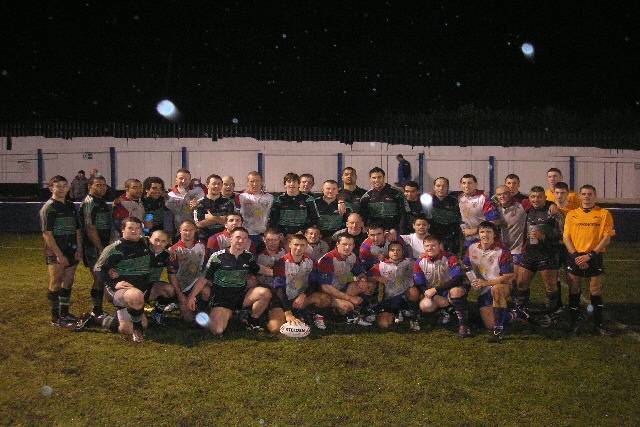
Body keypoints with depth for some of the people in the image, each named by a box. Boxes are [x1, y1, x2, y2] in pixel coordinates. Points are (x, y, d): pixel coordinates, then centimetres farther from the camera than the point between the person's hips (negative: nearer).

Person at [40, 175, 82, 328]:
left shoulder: (71, 206, 13)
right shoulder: (48, 207, -8)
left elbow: (77, 230, 16)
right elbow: (47, 234, -13)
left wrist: (79, 249, 3)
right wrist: (59, 255, -17)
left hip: (71, 252, 7)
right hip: (55, 253, -7)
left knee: (68, 283, 12)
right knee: (56, 285, -2)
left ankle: (65, 313, 23)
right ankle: (55, 318, 6)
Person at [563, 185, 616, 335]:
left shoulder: (604, 214, 0)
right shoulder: (571, 214, 6)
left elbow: (607, 238, -5)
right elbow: (566, 238, 3)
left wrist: (590, 255, -13)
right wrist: (576, 256, -10)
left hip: (594, 257, -2)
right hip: (575, 257, 2)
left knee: (596, 291, 4)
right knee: (574, 290, 6)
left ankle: (598, 323, 15)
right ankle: (573, 321, 17)